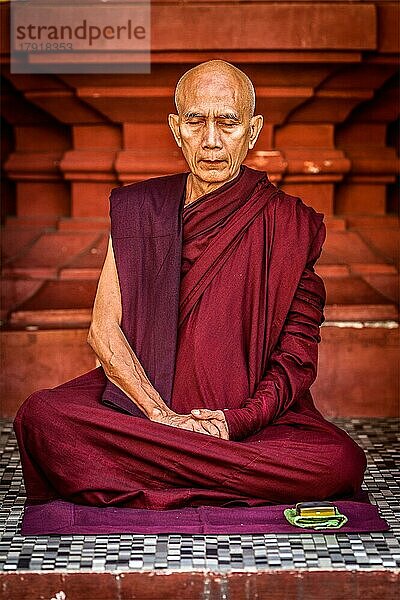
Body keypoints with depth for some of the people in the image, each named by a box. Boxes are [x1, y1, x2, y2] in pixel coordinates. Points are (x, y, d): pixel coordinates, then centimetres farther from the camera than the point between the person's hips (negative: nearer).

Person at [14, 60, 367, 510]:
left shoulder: (288, 223, 2)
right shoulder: (138, 208, 7)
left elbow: (298, 357, 0)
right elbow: (103, 329, 0)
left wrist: (237, 419, -17)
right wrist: (164, 415, -14)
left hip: (253, 416, 0)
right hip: (141, 401, 1)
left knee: (341, 463, -30)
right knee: (40, 414, -27)